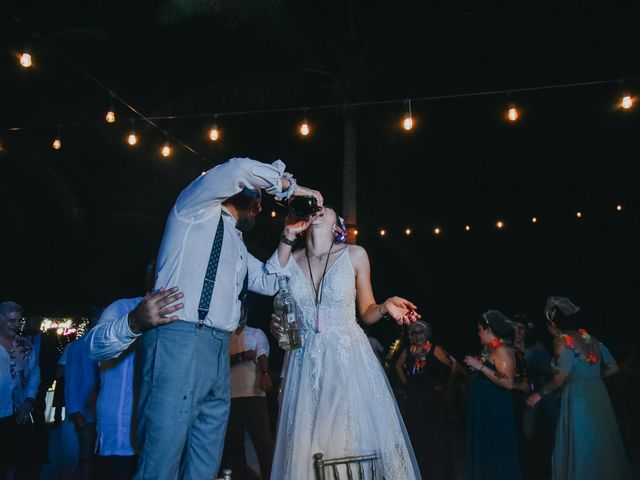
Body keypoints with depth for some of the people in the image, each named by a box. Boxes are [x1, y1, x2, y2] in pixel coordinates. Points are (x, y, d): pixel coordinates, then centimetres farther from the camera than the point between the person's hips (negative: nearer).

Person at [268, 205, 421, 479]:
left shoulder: (354, 255, 1)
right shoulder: (288, 260, 4)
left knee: (357, 439, -3)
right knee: (307, 450, 1)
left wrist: (385, 307, -12)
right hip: (306, 364, 1)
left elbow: (366, 312, 5)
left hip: (350, 359, -1)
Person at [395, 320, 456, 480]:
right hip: (414, 399, 4)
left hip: (434, 399, -4)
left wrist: (443, 384, -10)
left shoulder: (435, 350, -11)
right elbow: (398, 366, 22)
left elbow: (452, 366, -17)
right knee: (415, 436, 10)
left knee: (436, 436, 0)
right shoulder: (407, 352, 3)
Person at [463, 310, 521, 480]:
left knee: (495, 452, 0)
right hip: (483, 408, 9)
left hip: (495, 409, -9)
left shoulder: (502, 349, -16)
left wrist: (480, 366, -23)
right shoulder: (489, 348, 11)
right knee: (482, 449, 15)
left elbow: (508, 383, -25)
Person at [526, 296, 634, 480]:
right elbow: (613, 367, 11)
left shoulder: (562, 341, -10)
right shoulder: (589, 338, 9)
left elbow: (560, 379, -16)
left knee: (580, 449, 3)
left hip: (578, 399, -7)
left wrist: (540, 394, -4)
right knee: (601, 446, 15)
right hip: (599, 395, 7)